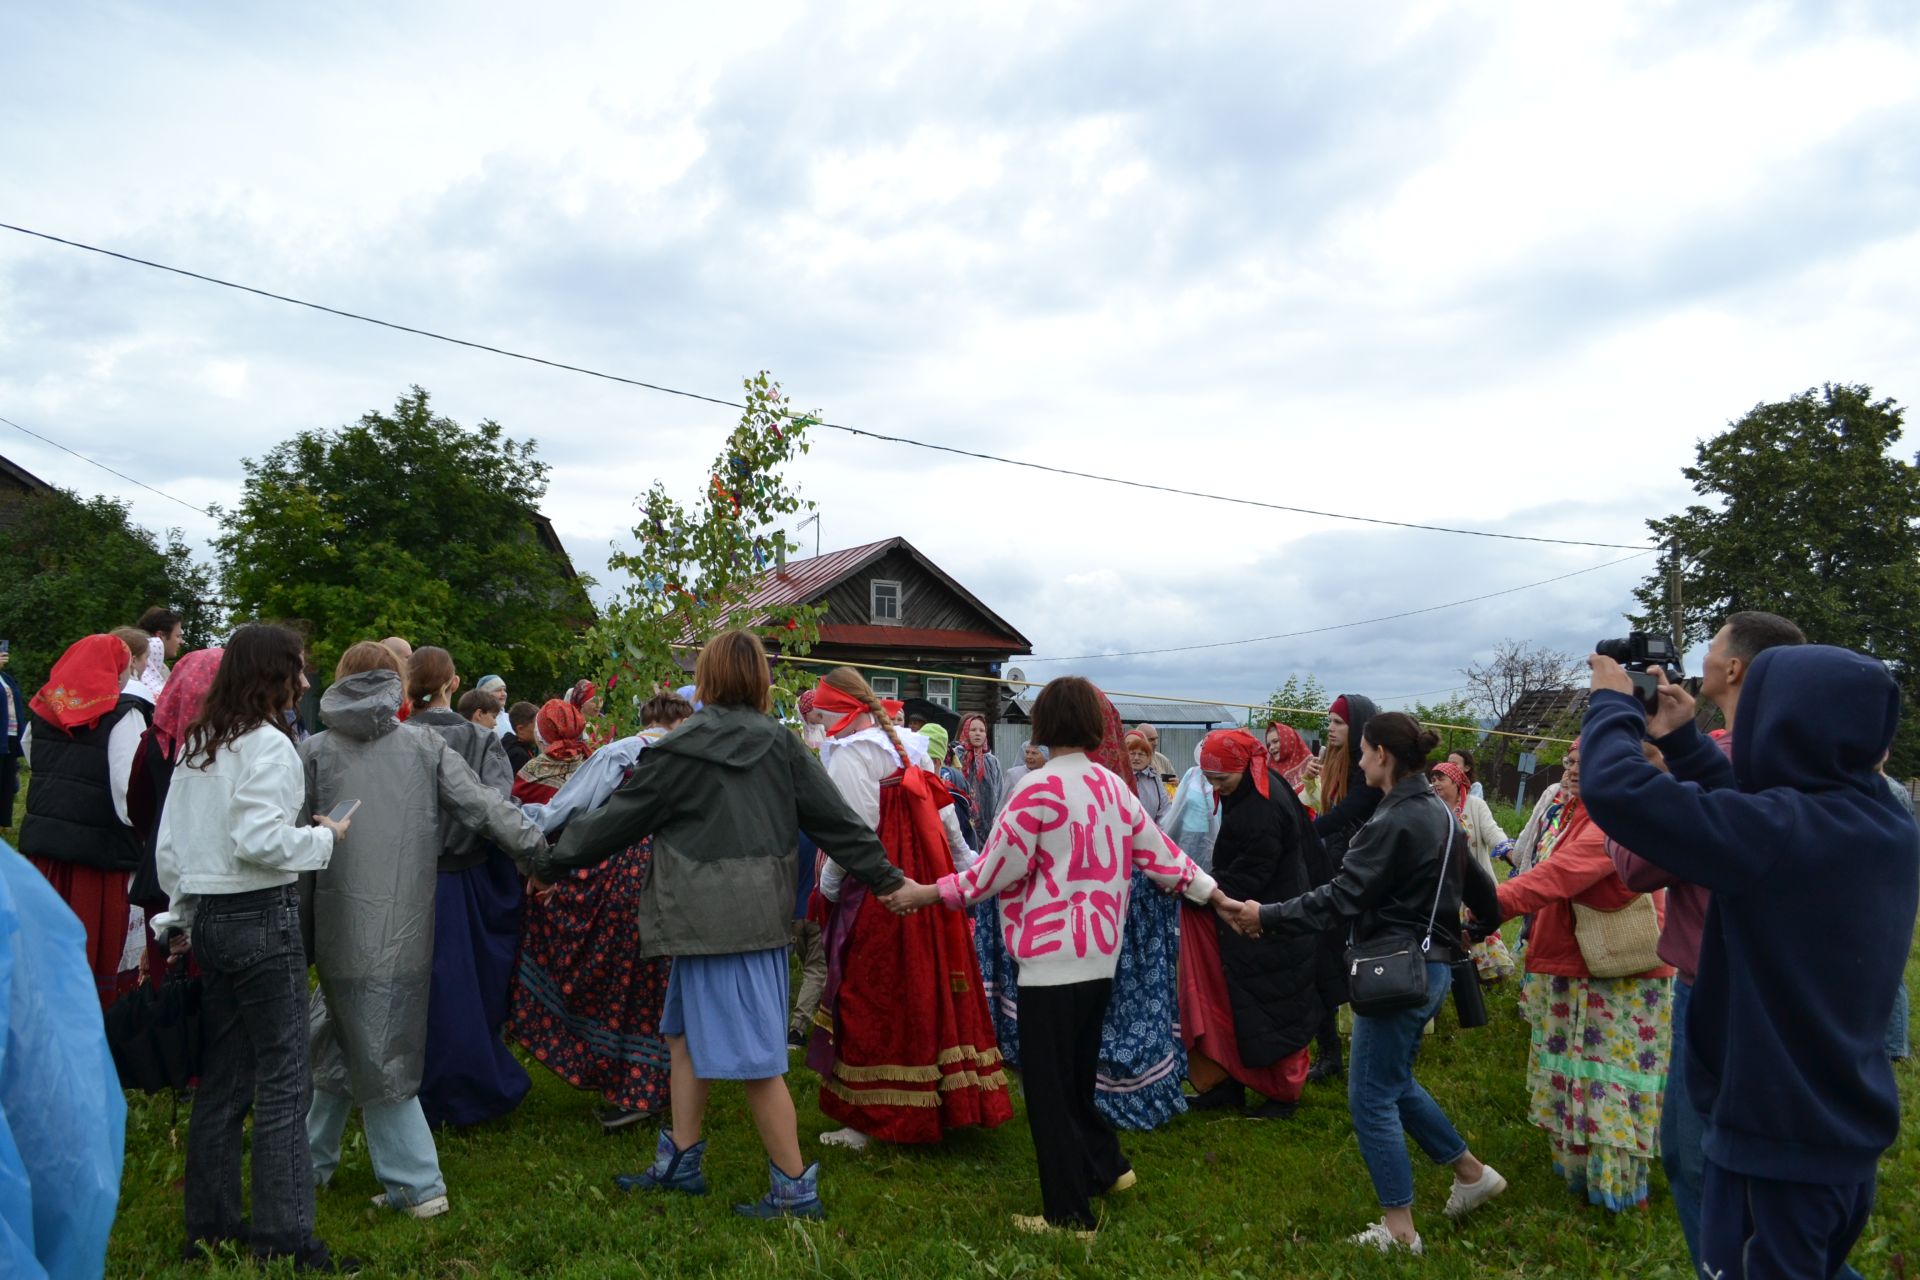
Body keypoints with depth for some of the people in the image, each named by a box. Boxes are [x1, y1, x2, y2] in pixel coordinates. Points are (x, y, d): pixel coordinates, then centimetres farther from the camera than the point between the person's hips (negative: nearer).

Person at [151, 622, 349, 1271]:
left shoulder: (196, 744, 12)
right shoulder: (267, 744, -14)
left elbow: (167, 845, 15)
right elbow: (260, 841, -23)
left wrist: (182, 912, 23)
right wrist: (326, 837, -8)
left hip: (208, 918, 9)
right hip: (263, 919, -9)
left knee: (221, 1078, 16)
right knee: (282, 1082, -2)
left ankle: (209, 1226, 26)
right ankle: (284, 1238, 4)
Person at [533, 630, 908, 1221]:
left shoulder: (680, 752, -10)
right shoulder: (782, 745, 2)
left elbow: (617, 818, -1)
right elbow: (836, 818, 2)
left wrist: (552, 860, 14)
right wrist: (886, 878, 10)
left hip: (712, 921, -6)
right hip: (763, 912, 7)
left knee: (755, 1057, 0)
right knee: (685, 1032, 20)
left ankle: (795, 1190, 8)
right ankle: (681, 1161, 30)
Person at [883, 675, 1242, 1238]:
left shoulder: (1038, 788, -15)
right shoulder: (1114, 786, 5)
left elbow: (995, 872, -14)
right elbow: (1159, 854, 10)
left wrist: (923, 894, -5)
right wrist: (1216, 896, 23)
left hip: (1053, 959, -7)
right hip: (1100, 956, 7)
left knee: (1049, 1086, 5)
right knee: (1076, 1073, 24)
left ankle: (1070, 1217, 13)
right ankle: (1104, 1166, 36)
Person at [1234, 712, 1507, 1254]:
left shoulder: (1393, 823, -21)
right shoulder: (1438, 812, 8)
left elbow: (1339, 900, -23)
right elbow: (1475, 882, 17)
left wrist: (1267, 915, -16)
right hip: (1431, 964, 10)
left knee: (1372, 1098, 2)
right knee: (1396, 1083, 25)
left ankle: (1399, 1230, 11)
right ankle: (1472, 1172, 34)